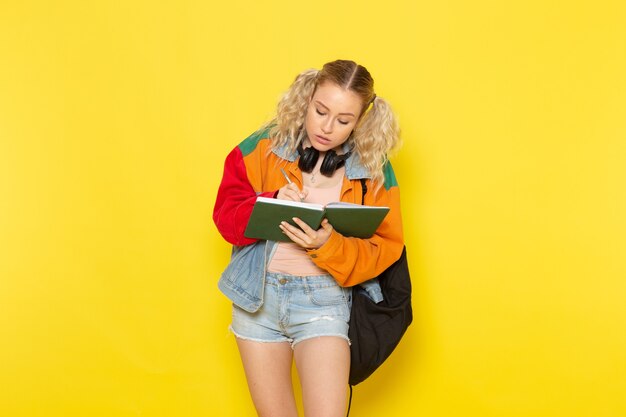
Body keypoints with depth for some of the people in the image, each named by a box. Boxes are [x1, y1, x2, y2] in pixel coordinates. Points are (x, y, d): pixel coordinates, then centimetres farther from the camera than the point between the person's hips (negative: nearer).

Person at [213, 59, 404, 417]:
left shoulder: (374, 169, -3)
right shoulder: (267, 145, -3)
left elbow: (385, 250, -6)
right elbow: (226, 214, -3)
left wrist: (329, 246, -24)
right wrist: (270, 204, -23)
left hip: (323, 299, -1)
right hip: (257, 294, 2)